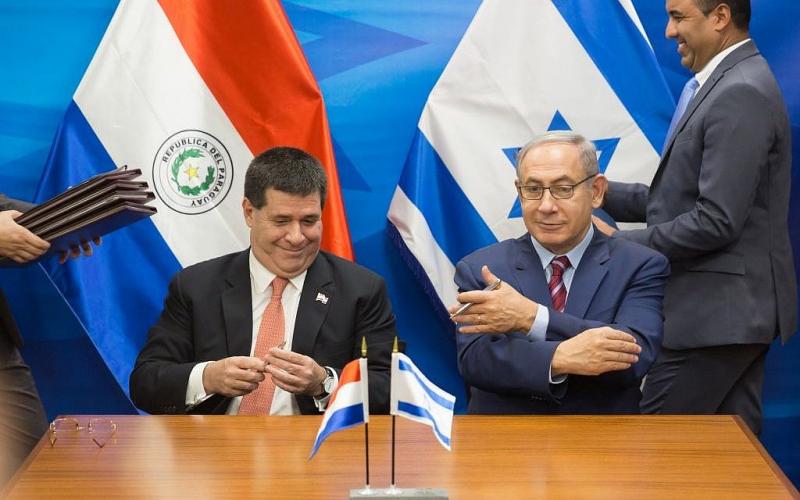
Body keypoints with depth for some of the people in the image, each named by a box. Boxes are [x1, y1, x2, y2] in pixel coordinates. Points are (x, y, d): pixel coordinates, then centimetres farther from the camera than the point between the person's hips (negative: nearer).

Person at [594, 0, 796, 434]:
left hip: (717, 314, -10)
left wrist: (620, 244, -14)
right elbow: (691, 198, 15)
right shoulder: (722, 85, 14)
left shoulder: (741, 94, -18)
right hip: (737, 309, 10)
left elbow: (717, 221, -23)